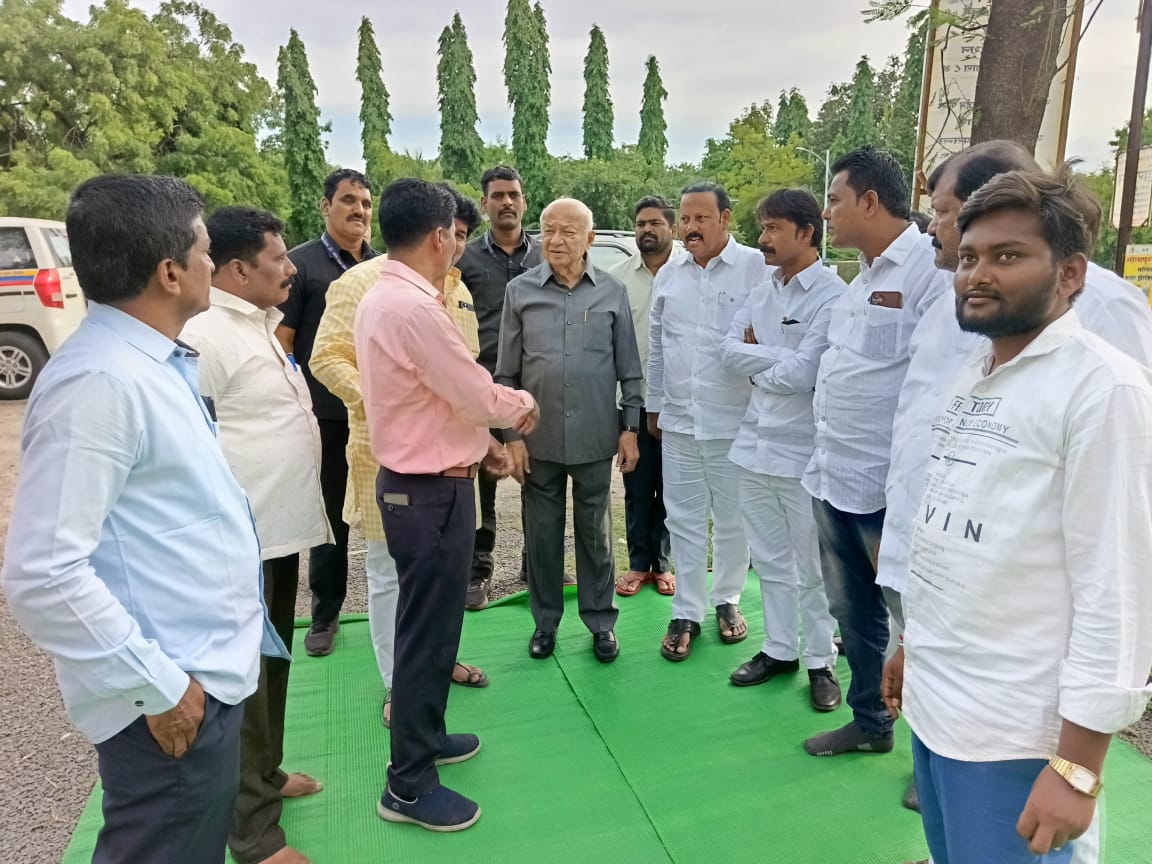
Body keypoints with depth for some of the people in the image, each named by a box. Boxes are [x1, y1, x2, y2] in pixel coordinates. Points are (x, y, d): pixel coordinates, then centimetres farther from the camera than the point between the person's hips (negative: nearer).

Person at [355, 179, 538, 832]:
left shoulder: (384, 297, 9)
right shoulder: (415, 308, -24)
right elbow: (481, 398, -18)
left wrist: (501, 411, 8)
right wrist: (525, 404, 1)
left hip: (414, 482, 10)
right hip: (432, 492, -10)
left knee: (428, 623, 22)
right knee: (428, 630, 3)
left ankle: (424, 739, 41)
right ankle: (410, 785, 20)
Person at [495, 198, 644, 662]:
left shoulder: (613, 292, 1)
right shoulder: (520, 291, 0)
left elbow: (629, 369, 4)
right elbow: (506, 373, 2)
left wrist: (630, 428, 0)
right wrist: (511, 435, -2)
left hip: (595, 438, 0)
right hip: (539, 438, 1)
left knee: (595, 532, 11)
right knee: (542, 532, 11)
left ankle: (601, 621, 26)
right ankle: (545, 620, 28)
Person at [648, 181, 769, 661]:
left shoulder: (756, 268, -8)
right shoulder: (669, 275, 8)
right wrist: (654, 405, 16)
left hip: (734, 421, -4)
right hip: (678, 422, 4)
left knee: (732, 521, 12)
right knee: (684, 521, 11)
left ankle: (728, 600, 33)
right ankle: (686, 614, 23)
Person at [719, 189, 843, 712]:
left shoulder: (832, 297, -14)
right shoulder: (762, 293, 9)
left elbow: (800, 375, -20)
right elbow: (729, 351, 2)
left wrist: (756, 362, -4)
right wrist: (779, 359, -11)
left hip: (803, 451, -7)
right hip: (756, 444, 7)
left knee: (812, 567, 8)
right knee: (770, 561, 18)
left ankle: (821, 662, 25)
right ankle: (779, 649, 33)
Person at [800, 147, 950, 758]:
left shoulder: (930, 272, -15)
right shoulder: (865, 277, 15)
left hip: (889, 486, -9)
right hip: (835, 477, 9)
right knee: (850, 609, 20)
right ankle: (869, 722, 39)